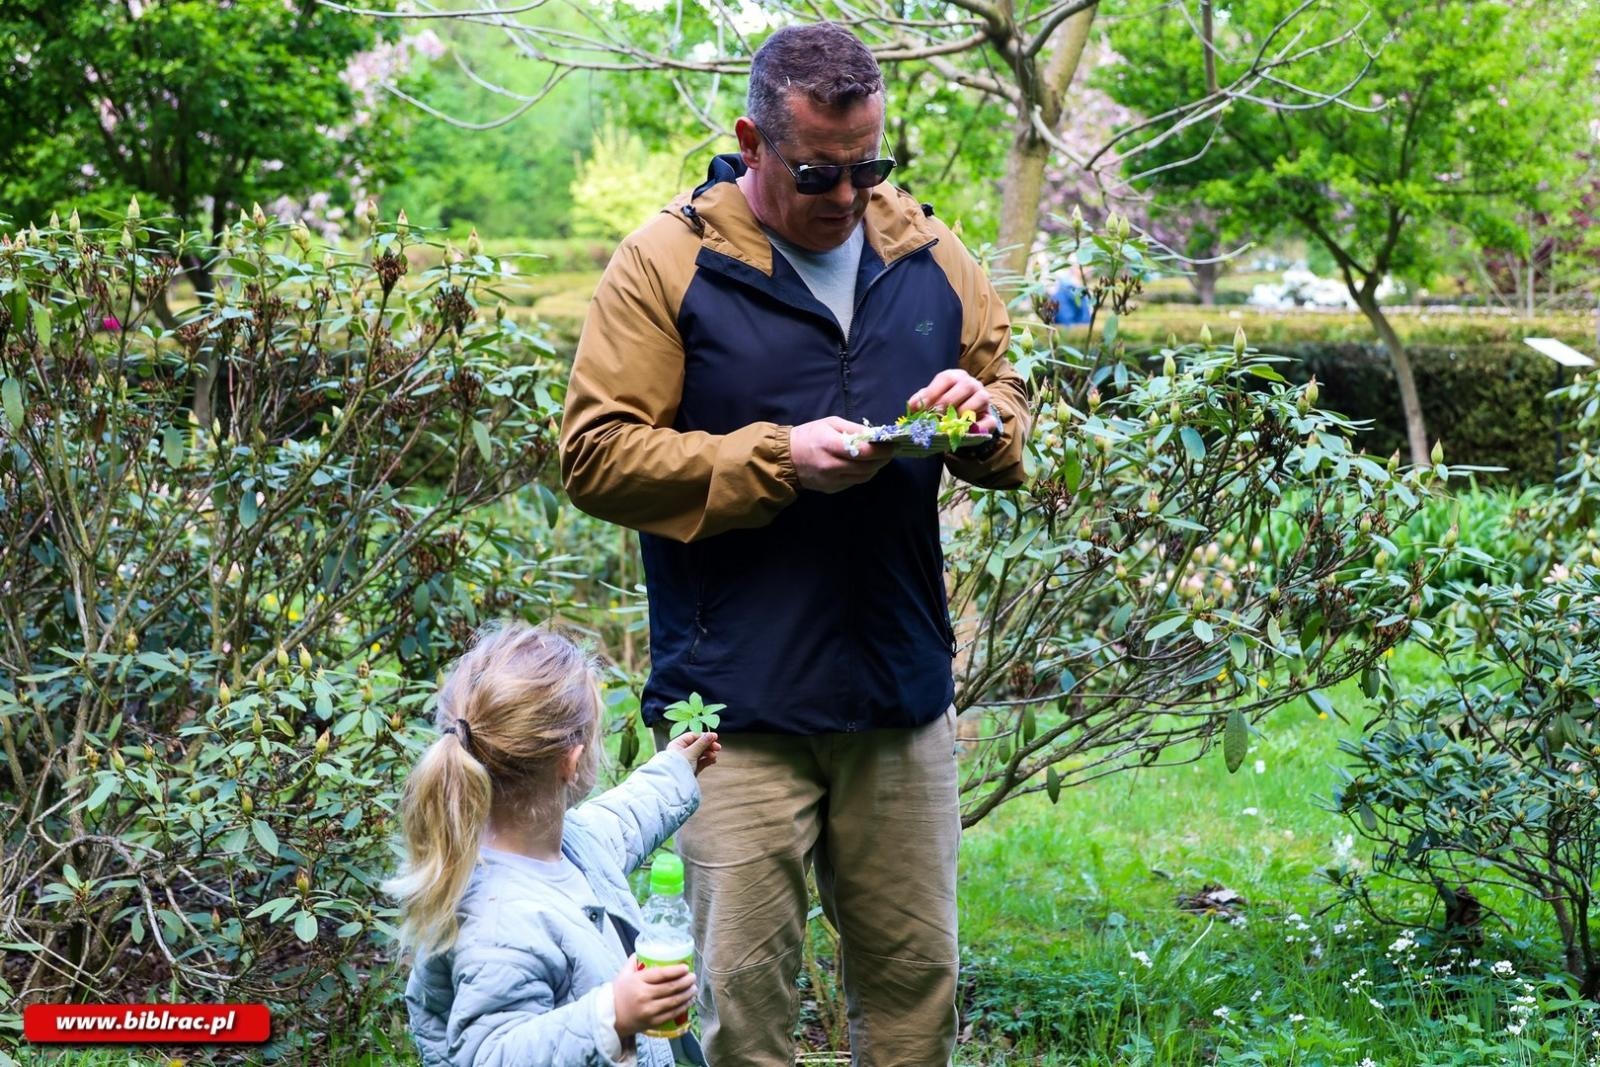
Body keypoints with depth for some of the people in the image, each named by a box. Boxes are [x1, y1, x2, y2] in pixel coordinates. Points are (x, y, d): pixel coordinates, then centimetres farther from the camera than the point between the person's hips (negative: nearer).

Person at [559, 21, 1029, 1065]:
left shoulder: (928, 252, 9)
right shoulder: (667, 262, -4)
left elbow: (1011, 399, 19)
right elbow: (595, 454, -8)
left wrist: (983, 418, -6)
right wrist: (775, 459, -16)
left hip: (905, 701, 4)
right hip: (740, 703, -4)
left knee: (916, 975, 12)